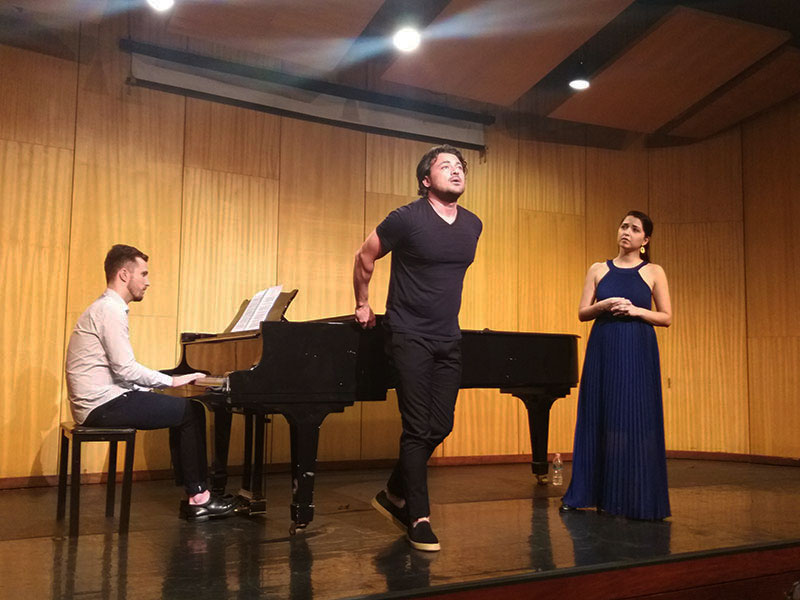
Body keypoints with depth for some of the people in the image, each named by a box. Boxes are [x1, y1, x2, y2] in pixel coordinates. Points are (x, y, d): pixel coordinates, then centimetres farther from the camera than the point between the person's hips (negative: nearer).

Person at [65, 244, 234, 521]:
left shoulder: (107, 307, 18)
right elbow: (124, 368, -22)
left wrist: (168, 381, 8)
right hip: (104, 405, -10)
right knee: (191, 412, -8)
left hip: (98, 401, 10)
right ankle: (198, 496, 0)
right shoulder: (111, 309, -14)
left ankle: (192, 494, 8)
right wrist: (172, 381, -11)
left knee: (182, 410, 11)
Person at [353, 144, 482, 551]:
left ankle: (395, 495, 27)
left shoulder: (472, 225, 7)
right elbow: (365, 257, 2)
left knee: (440, 427, 7)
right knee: (418, 429, -6)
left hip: (448, 339, 6)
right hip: (410, 337, -6)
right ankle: (419, 519, 5)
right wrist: (363, 305, 10)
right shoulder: (408, 218, -11)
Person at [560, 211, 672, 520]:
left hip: (637, 352, -2)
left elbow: (666, 317, 4)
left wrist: (635, 310, -12)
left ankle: (635, 498, 7)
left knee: (635, 420, -3)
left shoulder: (653, 272, 5)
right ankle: (590, 492, 13)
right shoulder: (598, 270, 10)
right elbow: (582, 313, 8)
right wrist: (604, 305, -11)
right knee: (599, 419, 4)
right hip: (603, 350, 2)